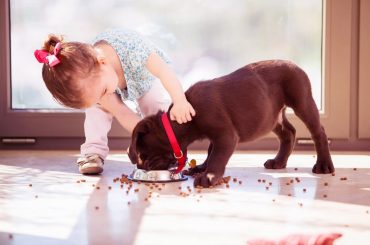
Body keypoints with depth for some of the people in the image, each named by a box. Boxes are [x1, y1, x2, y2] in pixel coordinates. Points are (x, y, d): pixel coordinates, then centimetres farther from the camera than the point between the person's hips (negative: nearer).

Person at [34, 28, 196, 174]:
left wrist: (179, 102, -59)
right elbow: (122, 113, -30)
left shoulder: (130, 46, -49)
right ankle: (93, 151, -13)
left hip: (149, 79, -2)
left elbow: (165, 71, -48)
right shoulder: (89, 80, -35)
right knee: (95, 102, -22)